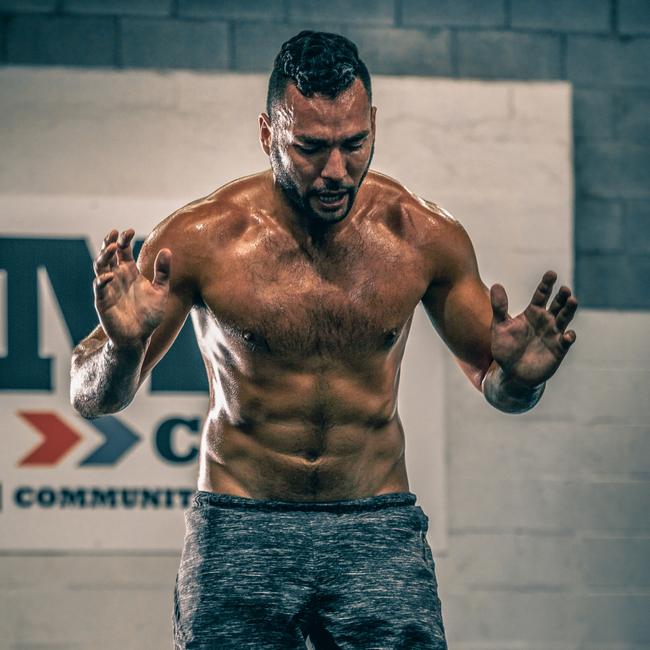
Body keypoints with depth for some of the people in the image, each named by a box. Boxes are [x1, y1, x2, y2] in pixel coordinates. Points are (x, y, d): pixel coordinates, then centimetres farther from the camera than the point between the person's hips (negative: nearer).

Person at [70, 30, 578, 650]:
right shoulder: (201, 238, -8)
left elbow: (494, 383, 13)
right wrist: (123, 347, -25)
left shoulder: (423, 237, -2)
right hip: (238, 531, -1)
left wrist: (520, 375, -12)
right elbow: (91, 399, -2)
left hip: (379, 530, 1)